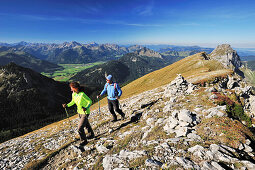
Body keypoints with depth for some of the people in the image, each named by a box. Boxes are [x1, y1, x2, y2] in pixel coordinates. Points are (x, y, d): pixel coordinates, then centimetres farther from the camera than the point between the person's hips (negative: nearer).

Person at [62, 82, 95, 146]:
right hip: (79, 112, 8)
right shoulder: (73, 94, -7)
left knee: (80, 128, -7)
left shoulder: (82, 94, -30)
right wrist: (67, 105, -5)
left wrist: (86, 108, -36)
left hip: (85, 112, -8)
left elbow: (90, 101, -21)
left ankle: (84, 140, 18)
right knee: (86, 124, 26)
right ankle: (92, 135, 50)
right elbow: (73, 102, 10)